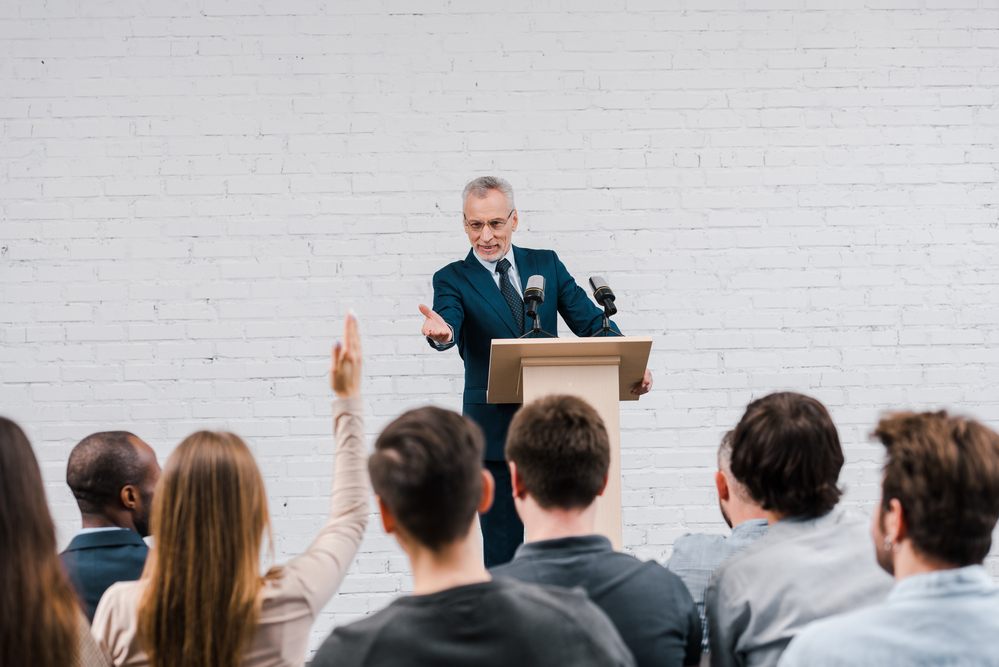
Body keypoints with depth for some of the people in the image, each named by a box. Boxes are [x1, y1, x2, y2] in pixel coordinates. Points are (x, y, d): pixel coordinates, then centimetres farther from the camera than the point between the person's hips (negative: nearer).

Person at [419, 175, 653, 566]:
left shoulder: (546, 265, 9)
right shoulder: (453, 280, 0)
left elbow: (590, 321, 4)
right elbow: (449, 321, -20)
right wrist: (442, 333, -45)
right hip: (494, 428, -3)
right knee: (502, 547, 0)